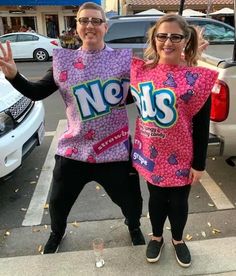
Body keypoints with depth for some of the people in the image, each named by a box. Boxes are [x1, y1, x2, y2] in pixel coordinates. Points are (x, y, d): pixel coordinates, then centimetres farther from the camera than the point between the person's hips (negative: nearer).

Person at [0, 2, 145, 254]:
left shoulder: (123, 59, -5)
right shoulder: (63, 60, 0)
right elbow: (36, 93, 4)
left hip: (115, 149, -1)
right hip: (74, 149, 2)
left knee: (130, 199, 16)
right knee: (58, 201, 19)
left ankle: (134, 227, 53)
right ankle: (57, 232, 54)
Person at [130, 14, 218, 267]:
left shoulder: (198, 78, -14)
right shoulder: (142, 70, -4)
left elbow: (202, 127, -9)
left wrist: (199, 164, -7)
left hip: (181, 157, -2)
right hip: (151, 153, 2)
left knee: (179, 201, 17)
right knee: (156, 198, 20)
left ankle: (178, 239, 46)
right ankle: (156, 237, 46)